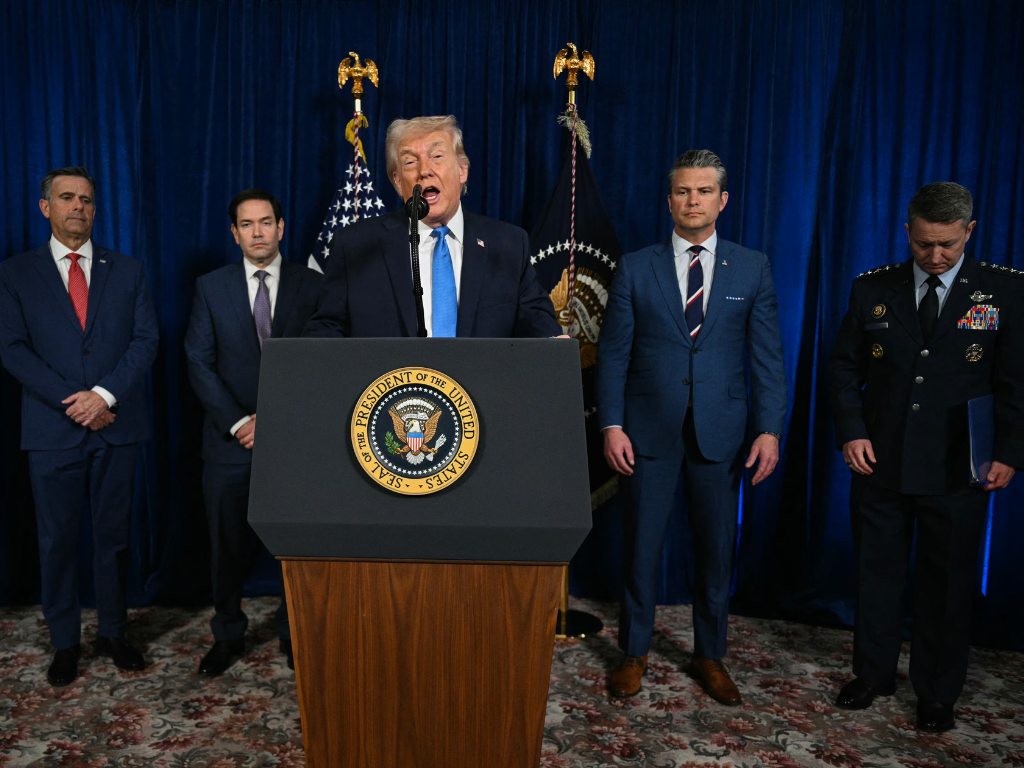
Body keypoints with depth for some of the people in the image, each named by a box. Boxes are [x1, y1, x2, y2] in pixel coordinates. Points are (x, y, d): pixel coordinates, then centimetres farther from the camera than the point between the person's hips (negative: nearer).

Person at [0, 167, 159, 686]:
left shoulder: (128, 271, 9)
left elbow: (146, 340, 0)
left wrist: (105, 394, -13)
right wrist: (71, 403, -12)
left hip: (116, 426, 1)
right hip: (52, 429, -1)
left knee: (114, 534, 9)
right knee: (57, 539, 7)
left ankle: (113, 633, 23)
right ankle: (65, 642, 22)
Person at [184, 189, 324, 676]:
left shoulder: (312, 285, 3)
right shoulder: (211, 287, 6)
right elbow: (199, 363, 1)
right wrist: (239, 422, -9)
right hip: (230, 438, 1)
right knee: (228, 545, 9)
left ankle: (294, 635, 25)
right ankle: (228, 636, 27)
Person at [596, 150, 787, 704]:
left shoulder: (752, 269, 5)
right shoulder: (635, 268, 3)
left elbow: (767, 356, 3)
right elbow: (613, 353, 1)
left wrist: (769, 429, -5)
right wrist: (611, 424, -7)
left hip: (719, 433, 1)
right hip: (649, 430, -1)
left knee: (716, 549, 11)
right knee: (641, 547, 7)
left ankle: (709, 656, 31)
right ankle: (634, 653, 27)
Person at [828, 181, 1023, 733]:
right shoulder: (872, 288, 2)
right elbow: (844, 367, 5)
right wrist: (851, 432, -7)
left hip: (957, 474, -1)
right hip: (879, 464, 1)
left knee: (947, 585, 12)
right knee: (877, 575, 13)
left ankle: (937, 693, 30)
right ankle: (873, 674, 33)